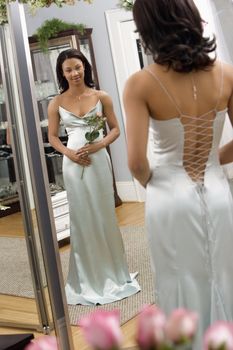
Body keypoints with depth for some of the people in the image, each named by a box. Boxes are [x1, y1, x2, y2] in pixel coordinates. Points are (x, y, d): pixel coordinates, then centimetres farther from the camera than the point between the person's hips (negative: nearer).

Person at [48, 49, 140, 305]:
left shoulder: (101, 97, 1)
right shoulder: (56, 103, 2)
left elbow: (115, 128, 6)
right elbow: (52, 137, 7)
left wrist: (99, 144, -12)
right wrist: (69, 153, -11)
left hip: (98, 160, 0)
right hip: (73, 164, 0)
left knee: (105, 216, 7)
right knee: (82, 219, 7)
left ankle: (112, 272, 23)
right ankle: (90, 277, 19)